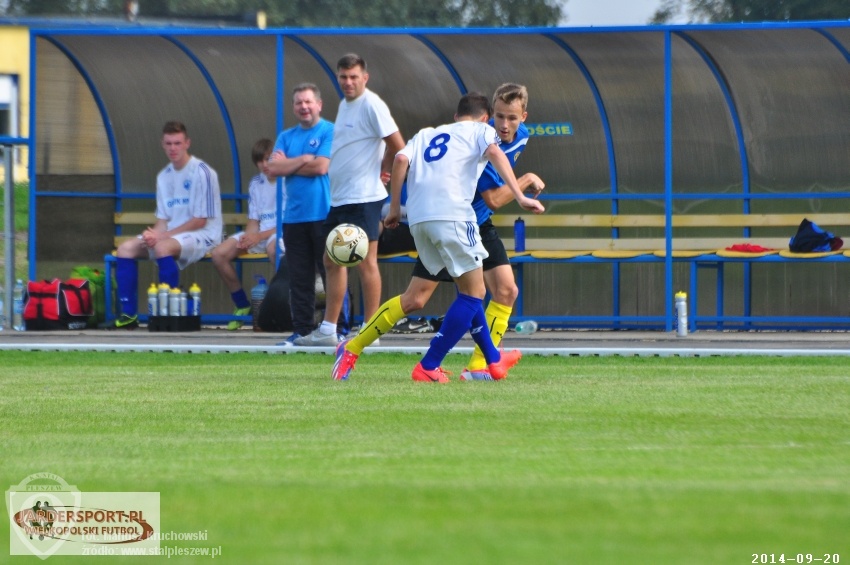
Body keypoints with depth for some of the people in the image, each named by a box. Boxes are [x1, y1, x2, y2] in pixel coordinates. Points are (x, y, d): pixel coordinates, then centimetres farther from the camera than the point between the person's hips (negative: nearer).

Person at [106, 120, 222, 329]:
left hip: (203, 236, -8)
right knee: (126, 248, -7)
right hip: (170, 236, 8)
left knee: (163, 247, -36)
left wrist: (162, 235, -17)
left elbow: (200, 220, -14)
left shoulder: (202, 173, -11)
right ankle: (128, 314, -9)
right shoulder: (164, 176, 12)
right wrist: (153, 234, -12)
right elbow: (163, 218, 13)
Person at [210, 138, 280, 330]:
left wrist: (260, 236, -17)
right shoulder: (256, 184, 15)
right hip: (258, 234, 7)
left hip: (281, 234, -7)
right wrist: (248, 237, -8)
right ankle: (242, 306, -1)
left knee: (273, 247, -44)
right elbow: (254, 220, 15)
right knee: (219, 254, -14)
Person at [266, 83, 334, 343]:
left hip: (323, 215, -5)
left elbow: (321, 167, -13)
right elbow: (274, 167, 2)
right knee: (299, 278, 6)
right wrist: (304, 160, -8)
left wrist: (289, 165, -1)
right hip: (294, 217, 5)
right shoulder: (286, 137, 15)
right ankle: (302, 329, 10)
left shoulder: (330, 132, -2)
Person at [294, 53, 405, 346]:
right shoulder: (344, 104, 16)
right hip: (338, 198, 10)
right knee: (333, 261, 11)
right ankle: (328, 330, 15)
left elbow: (398, 146, -17)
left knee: (365, 262, -6)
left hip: (362, 198, -10)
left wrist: (383, 173, -3)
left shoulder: (371, 105, -12)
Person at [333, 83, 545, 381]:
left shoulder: (520, 136, 0)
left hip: (479, 225, 7)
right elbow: (493, 199, -27)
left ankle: (478, 366, -5)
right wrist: (527, 180, -18)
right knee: (415, 300, -8)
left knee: (506, 291, -10)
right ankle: (351, 349, 6)